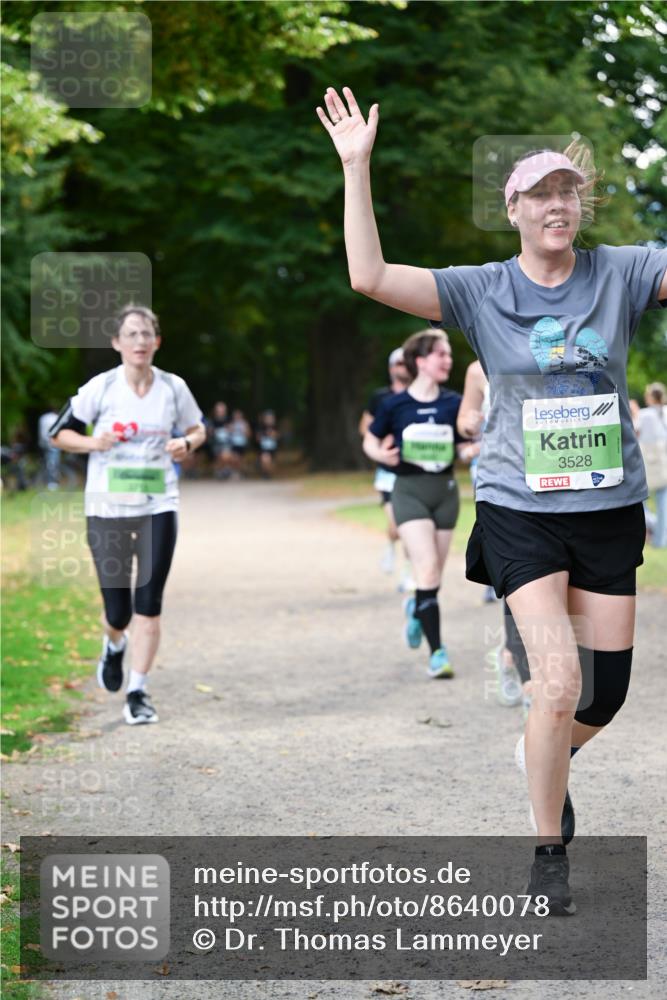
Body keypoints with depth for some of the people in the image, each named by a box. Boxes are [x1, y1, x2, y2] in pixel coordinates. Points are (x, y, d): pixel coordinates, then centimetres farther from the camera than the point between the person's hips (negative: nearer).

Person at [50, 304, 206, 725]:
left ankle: (138, 692, 4)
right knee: (118, 610, 2)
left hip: (159, 506, 1)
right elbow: (60, 433, 3)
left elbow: (198, 428, 16)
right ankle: (114, 644, 39)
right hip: (107, 509, -1)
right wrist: (94, 443, -16)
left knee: (149, 604, -6)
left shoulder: (173, 388, 0)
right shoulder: (101, 387, -6)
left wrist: (186, 444, -6)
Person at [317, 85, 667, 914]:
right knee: (559, 683, -14)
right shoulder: (480, 292, -2)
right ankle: (549, 855, 5)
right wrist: (357, 168, -15)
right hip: (521, 512, -3)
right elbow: (370, 277, -12)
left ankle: (548, 764, 42)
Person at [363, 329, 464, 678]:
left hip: (445, 491, 3)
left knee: (433, 575, 10)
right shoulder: (395, 404, -5)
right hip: (409, 490, -3)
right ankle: (437, 651, -13)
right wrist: (381, 454, -14)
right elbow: (370, 440, 7)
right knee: (428, 568, -16)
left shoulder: (454, 403, 1)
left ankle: (417, 608, 44)